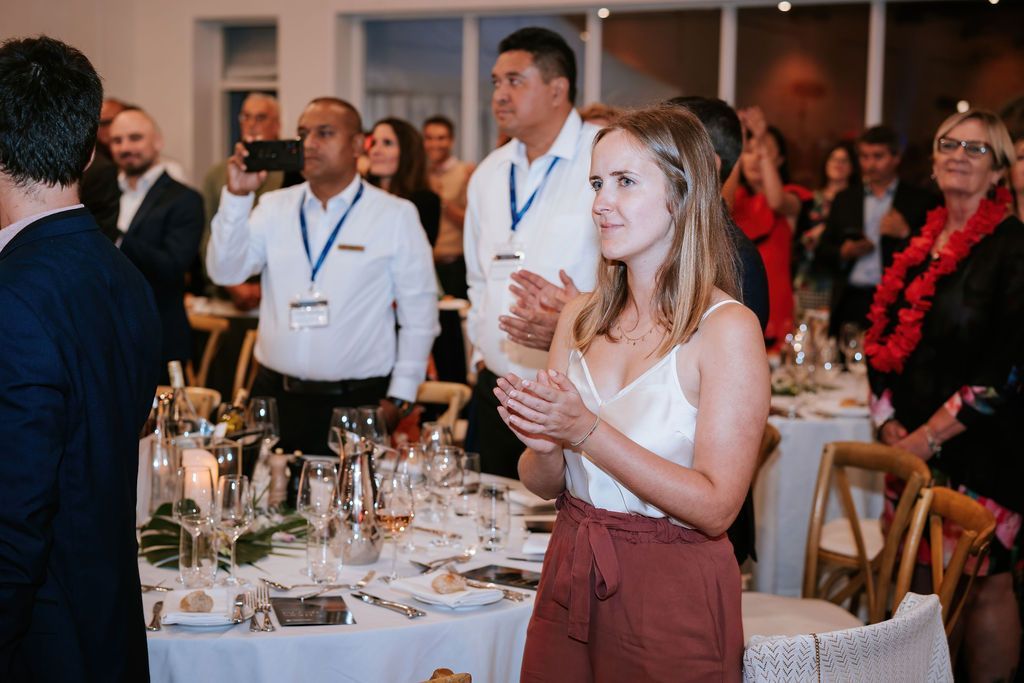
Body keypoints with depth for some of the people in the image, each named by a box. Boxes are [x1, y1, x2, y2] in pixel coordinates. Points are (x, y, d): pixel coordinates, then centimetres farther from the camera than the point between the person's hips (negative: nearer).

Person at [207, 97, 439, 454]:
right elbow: (225, 272, -1)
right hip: (274, 395, 3)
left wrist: (400, 396, -4)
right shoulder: (275, 207, 8)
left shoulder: (396, 215, -2)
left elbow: (419, 313, -1)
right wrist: (237, 196, -12)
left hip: (357, 402, -3)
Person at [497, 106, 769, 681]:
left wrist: (587, 432, -23)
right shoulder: (582, 317, 4)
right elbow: (544, 485, 7)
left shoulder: (727, 328, -14)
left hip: (672, 596, -5)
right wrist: (545, 445, -15)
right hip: (569, 582, 5)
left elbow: (715, 507, -20)